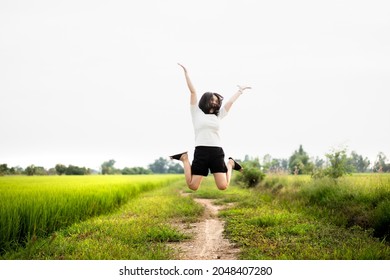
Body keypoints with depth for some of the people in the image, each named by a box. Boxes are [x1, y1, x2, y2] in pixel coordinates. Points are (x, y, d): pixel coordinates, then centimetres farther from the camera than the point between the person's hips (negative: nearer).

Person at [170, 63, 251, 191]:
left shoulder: (218, 115, 21)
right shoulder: (197, 112, 11)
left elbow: (230, 102, 29)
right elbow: (193, 91, 7)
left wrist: (240, 91, 37)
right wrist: (186, 72, 4)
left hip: (217, 152, 3)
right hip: (201, 152, -3)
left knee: (223, 186, -10)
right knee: (193, 186, -9)